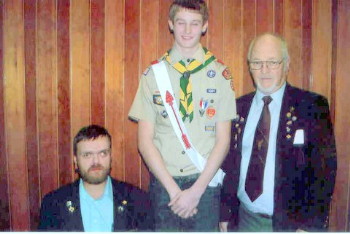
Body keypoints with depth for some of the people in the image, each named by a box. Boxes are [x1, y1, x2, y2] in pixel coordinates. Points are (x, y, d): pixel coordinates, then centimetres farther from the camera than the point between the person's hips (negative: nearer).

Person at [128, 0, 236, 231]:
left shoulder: (220, 74, 0)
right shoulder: (154, 73, 1)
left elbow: (223, 140, -2)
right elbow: (145, 140, -2)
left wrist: (197, 190, -9)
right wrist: (173, 188, -9)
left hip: (205, 181, 0)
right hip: (163, 181, 1)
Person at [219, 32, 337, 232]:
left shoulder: (313, 106, -8)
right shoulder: (238, 107, 3)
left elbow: (325, 169, -10)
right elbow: (229, 164, 6)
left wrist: (311, 225, -15)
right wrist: (225, 213, 4)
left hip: (291, 221, -3)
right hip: (245, 219, 3)